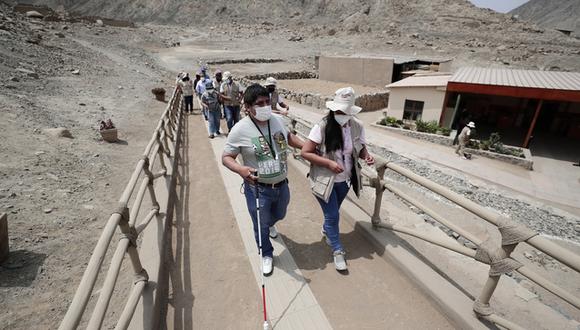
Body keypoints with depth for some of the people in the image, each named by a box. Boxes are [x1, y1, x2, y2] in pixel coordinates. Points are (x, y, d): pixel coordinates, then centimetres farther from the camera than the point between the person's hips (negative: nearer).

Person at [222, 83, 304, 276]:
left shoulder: (278, 120, -7)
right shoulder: (240, 130, -22)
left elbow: (288, 136, 15)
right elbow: (226, 157, -14)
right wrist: (240, 169, -34)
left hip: (281, 185, 5)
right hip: (257, 188, -5)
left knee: (279, 215, 31)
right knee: (261, 226, 15)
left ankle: (270, 224, 69)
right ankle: (267, 255, 45)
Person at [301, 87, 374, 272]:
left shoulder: (357, 127, -10)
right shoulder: (322, 127, -22)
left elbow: (361, 148, 6)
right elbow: (305, 152, -20)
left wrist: (366, 156, -17)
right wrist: (329, 163, -27)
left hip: (345, 180, 4)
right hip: (325, 180, -4)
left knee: (333, 212, 25)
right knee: (332, 215, 5)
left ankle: (326, 230, 57)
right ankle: (337, 251, 27)